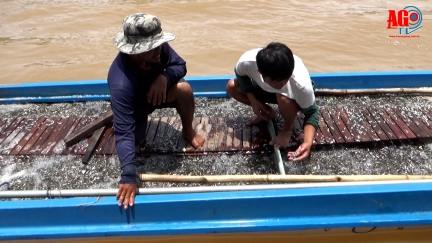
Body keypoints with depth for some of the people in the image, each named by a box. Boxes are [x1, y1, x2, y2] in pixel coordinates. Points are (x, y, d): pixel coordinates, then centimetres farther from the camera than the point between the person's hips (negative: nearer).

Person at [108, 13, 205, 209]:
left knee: (184, 89, -26)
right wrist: (128, 176, -53)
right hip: (134, 105, -2)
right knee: (134, 140, -13)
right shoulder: (121, 84, -46)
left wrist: (164, 77, -40)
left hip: (157, 91, 2)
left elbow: (180, 65, -16)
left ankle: (188, 131, 1)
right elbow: (124, 132, -47)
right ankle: (116, 116, 21)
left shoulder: (157, 48, -32)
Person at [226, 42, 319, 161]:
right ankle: (268, 112, 7)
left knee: (283, 99, -38)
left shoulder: (301, 83, -42)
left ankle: (287, 129, -3)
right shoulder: (247, 61, -36)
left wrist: (308, 142, -42)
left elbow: (311, 112, -26)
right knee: (232, 86, -15)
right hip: (264, 89, 4)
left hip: (289, 96, -3)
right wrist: (253, 100, -18)